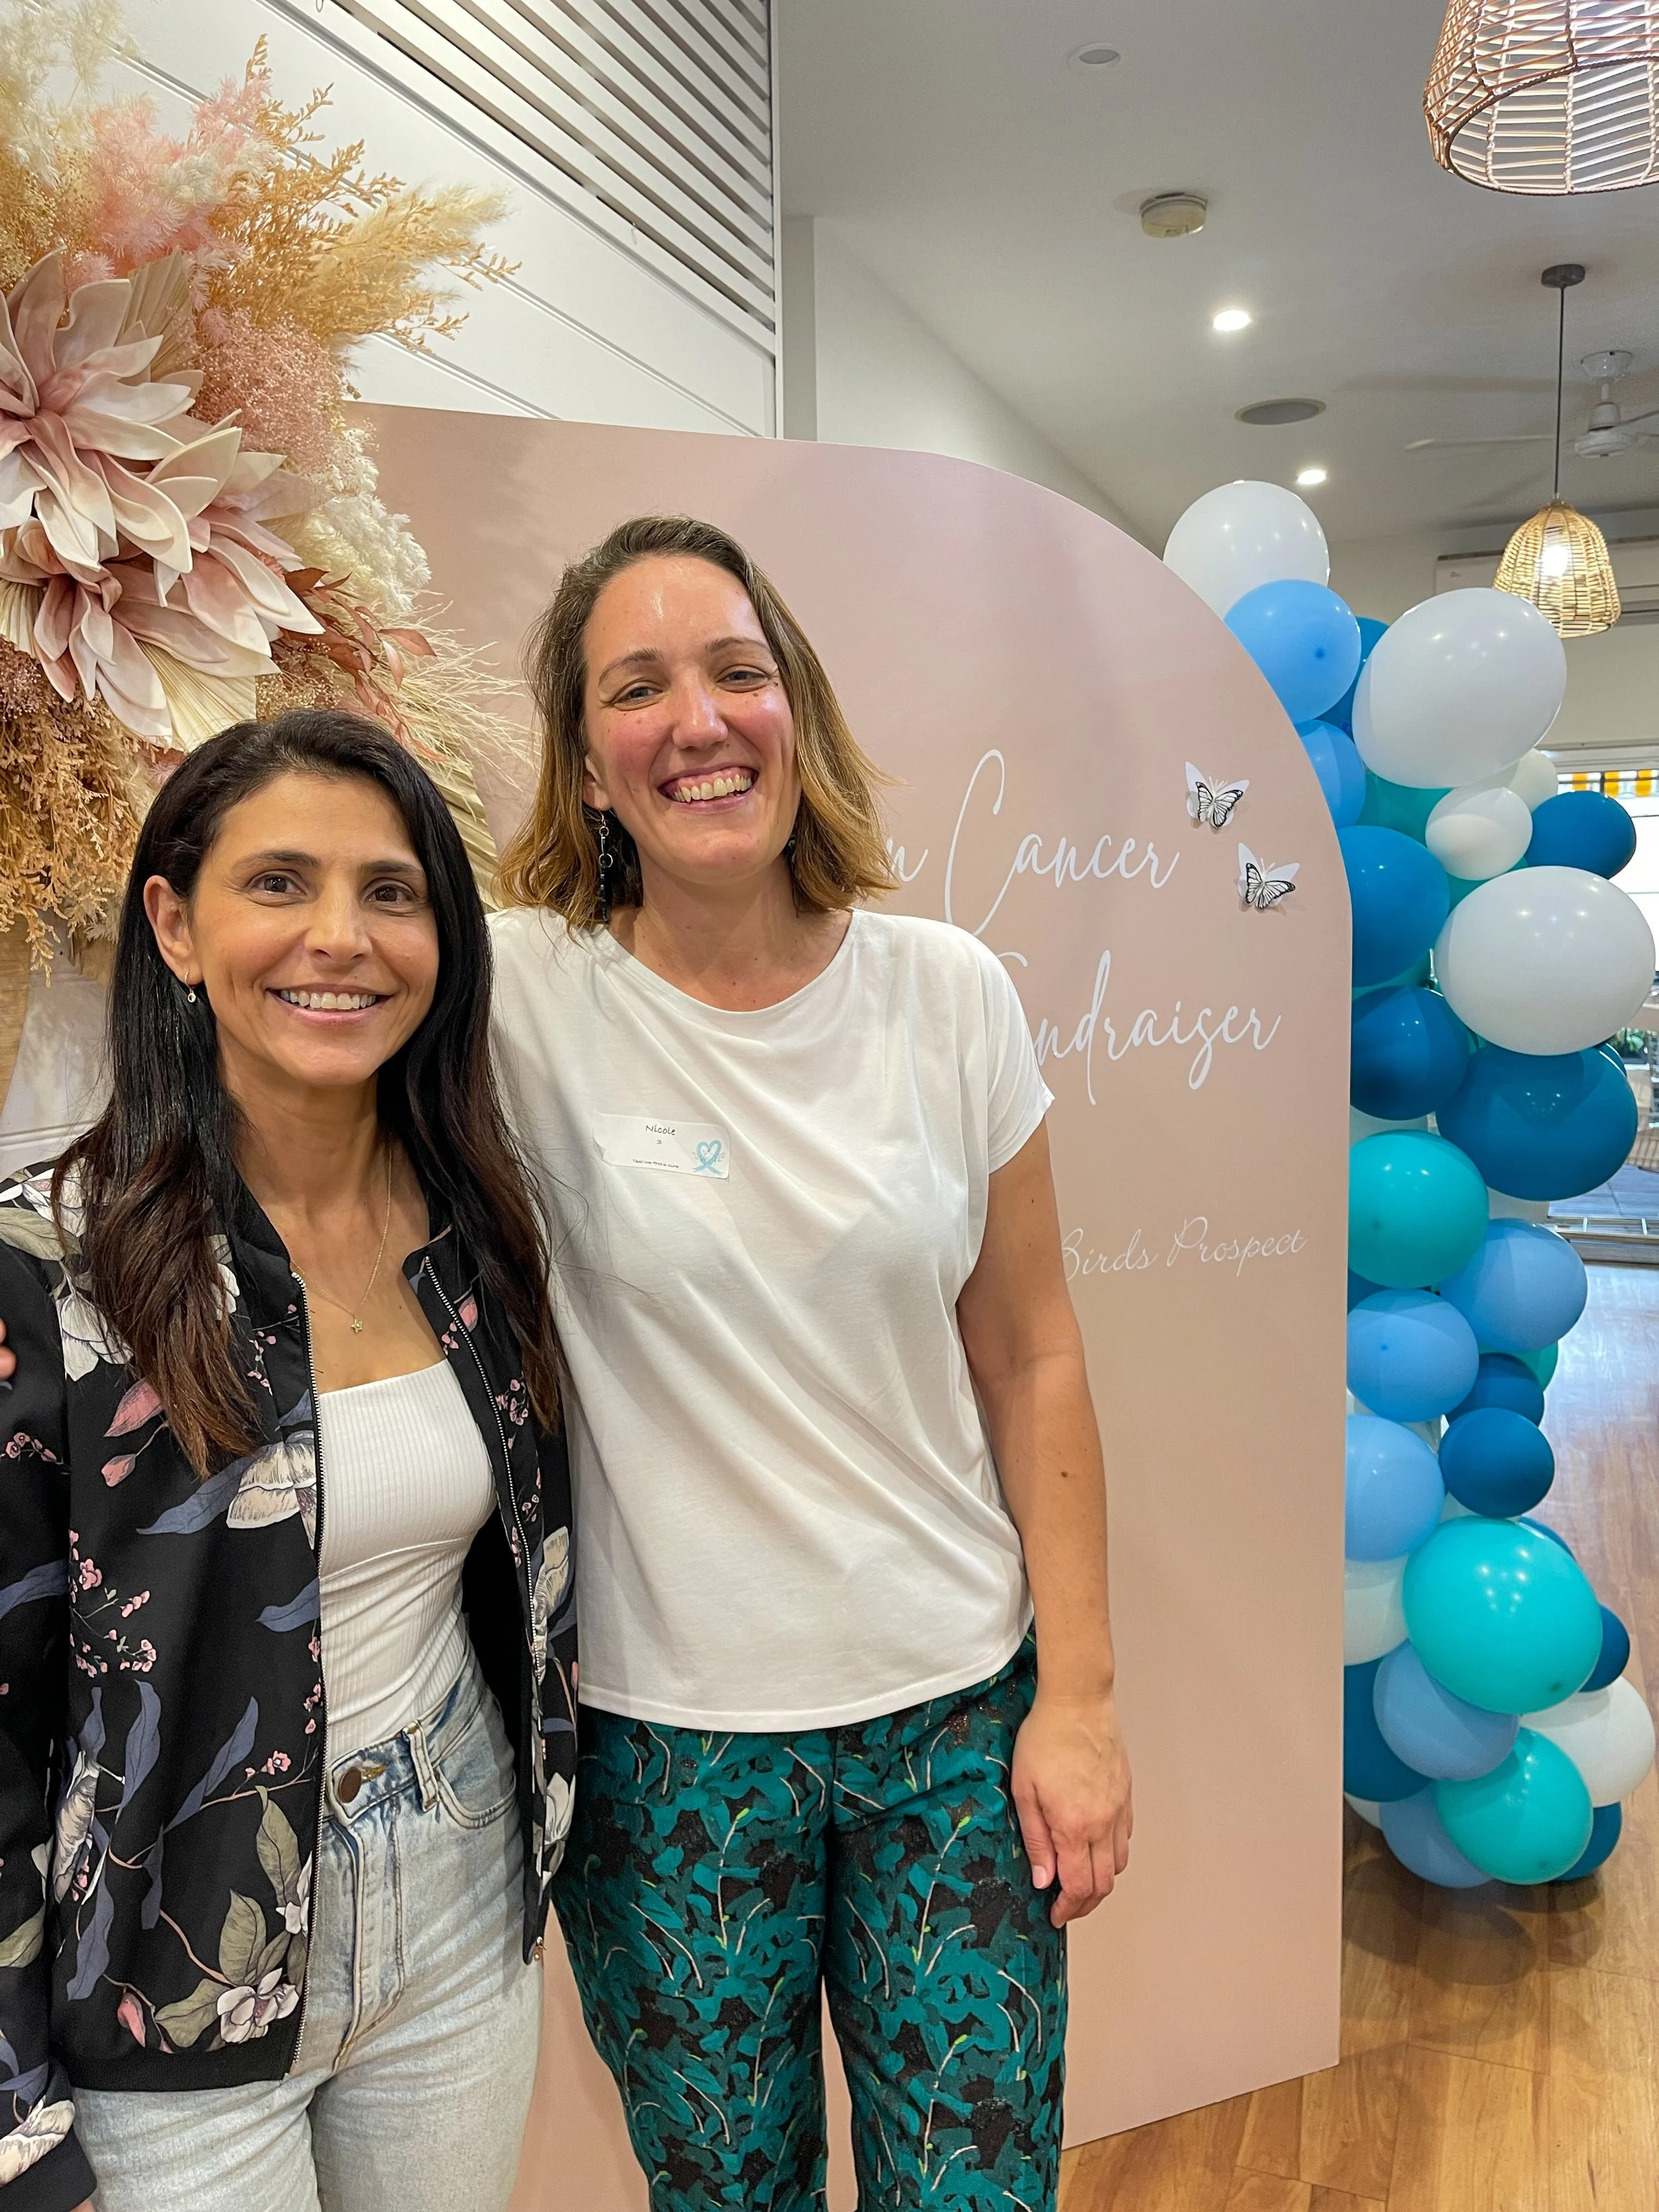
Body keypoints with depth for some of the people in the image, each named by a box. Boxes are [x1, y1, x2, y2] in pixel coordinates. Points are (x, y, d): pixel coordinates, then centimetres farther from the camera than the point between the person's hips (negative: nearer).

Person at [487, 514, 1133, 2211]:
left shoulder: (947, 993, -5)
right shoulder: (524, 996, -12)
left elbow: (1029, 1360, -1)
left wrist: (1078, 1697, 0)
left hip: (956, 1704, 2)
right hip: (668, 1736, -1)